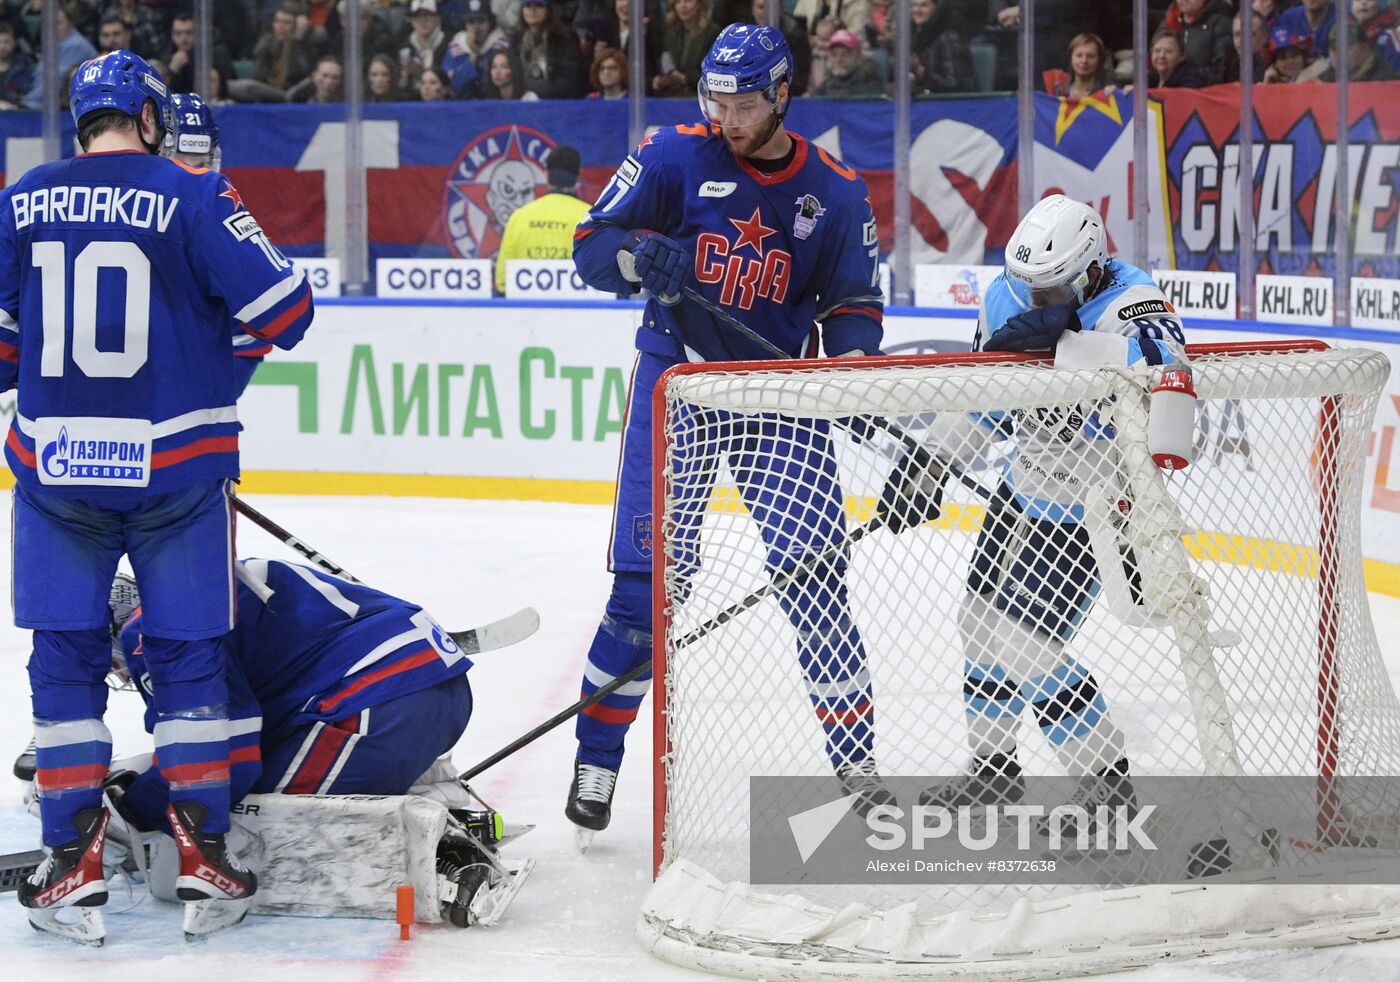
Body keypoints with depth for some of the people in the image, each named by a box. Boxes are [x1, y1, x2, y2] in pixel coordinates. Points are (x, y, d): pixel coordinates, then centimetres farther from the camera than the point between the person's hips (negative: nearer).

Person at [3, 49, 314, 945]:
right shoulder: (191, 196, -7)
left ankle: (74, 870, 6)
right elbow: (283, 310, -7)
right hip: (175, 463, -2)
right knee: (190, 658, 9)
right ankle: (204, 863, 8)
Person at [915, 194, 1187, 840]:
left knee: (1021, 642, -12)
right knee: (981, 620, 16)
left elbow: (1162, 361, -52)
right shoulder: (1010, 296, -8)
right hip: (1026, 484, 8)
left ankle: (1109, 786, 2)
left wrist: (1060, 339, -51)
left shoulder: (1128, 301, -29)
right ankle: (993, 768, 38)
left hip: (1093, 507, -8)